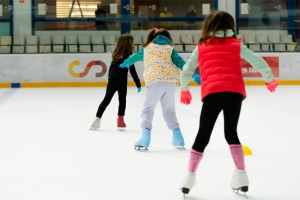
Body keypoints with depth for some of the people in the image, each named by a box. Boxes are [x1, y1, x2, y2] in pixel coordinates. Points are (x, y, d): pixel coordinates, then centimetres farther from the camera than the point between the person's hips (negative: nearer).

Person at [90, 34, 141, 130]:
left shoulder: (116, 55, 8)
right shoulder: (128, 56, -10)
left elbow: (111, 68, 13)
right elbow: (133, 71, -11)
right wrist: (138, 84, -8)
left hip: (112, 80, 5)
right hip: (122, 81, -5)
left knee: (106, 99, 9)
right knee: (122, 100, 8)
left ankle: (98, 119, 8)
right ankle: (120, 120, 9)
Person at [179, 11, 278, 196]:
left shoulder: (201, 47, 16)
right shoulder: (236, 44, 15)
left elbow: (186, 71, 21)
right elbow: (258, 61, 12)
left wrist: (184, 89, 39)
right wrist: (270, 79, 28)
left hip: (212, 94, -1)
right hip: (234, 92, 1)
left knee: (203, 136, 8)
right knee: (231, 133, 18)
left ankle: (190, 177, 10)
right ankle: (241, 175, 15)